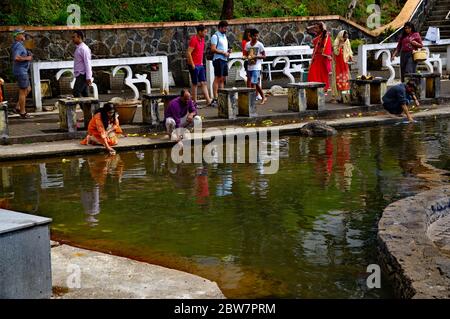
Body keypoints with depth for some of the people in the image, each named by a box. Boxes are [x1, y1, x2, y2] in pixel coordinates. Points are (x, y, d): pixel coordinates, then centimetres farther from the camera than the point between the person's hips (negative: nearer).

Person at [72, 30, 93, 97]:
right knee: (85, 94, 9)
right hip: (79, 76, 9)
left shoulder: (84, 48, -13)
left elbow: (87, 63, -19)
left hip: (82, 75, -9)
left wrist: (88, 78, -23)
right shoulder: (78, 48, 16)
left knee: (76, 93, -15)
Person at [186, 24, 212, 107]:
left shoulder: (202, 39, 11)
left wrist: (201, 62, 17)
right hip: (194, 66, -8)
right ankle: (195, 103, 6)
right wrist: (192, 65, -18)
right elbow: (188, 53, -19)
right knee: (195, 84, -1)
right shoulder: (194, 40, -15)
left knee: (203, 83, 6)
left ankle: (208, 101, 5)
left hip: (200, 65, 8)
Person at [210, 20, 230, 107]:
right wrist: (223, 52, -16)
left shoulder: (224, 36, 19)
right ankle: (215, 98, -10)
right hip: (218, 59, -9)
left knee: (223, 79, 8)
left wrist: (228, 51, 8)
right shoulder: (215, 36, -8)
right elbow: (213, 49, -17)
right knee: (217, 79, -10)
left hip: (225, 59, 9)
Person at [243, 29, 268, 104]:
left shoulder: (260, 45, -5)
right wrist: (245, 57, -6)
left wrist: (256, 56, -18)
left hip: (256, 67, -5)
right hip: (249, 67, 5)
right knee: (256, 84, 10)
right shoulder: (247, 44, 7)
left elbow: (264, 56, -4)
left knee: (253, 83, -14)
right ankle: (263, 97, 22)